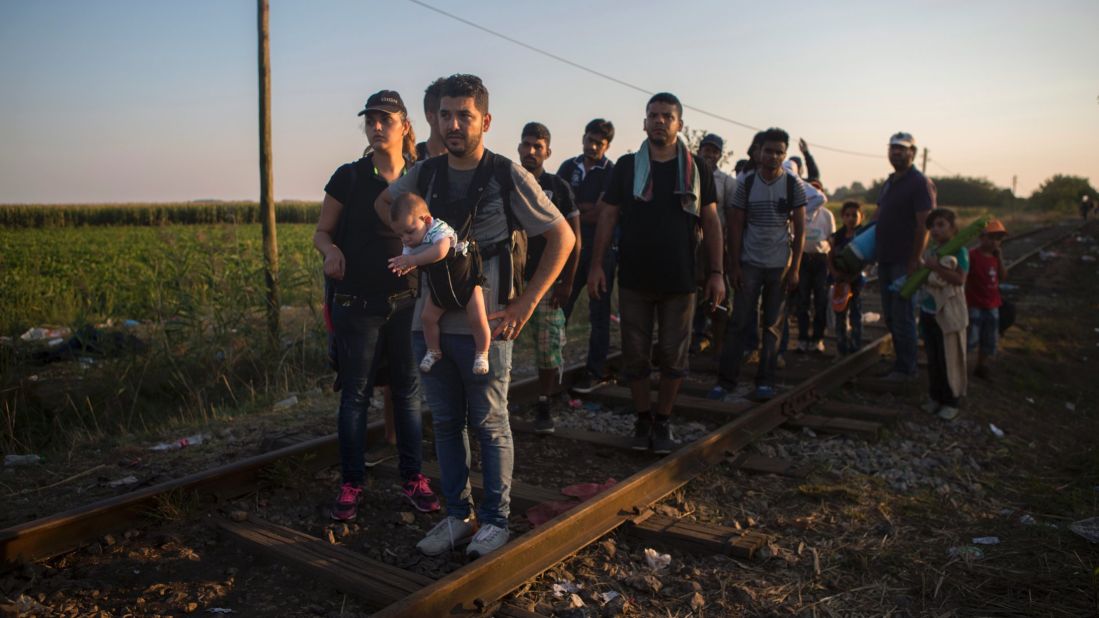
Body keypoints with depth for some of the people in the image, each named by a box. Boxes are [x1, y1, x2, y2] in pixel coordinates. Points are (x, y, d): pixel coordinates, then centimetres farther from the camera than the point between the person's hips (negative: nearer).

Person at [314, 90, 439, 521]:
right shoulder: (349, 177, -1)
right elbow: (321, 232, 5)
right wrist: (331, 251, -18)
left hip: (407, 303, 2)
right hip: (357, 305, -1)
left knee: (408, 391, 9)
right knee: (355, 395, 6)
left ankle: (412, 478, 21)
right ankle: (350, 485, 18)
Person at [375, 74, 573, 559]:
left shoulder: (509, 177, -8)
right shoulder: (424, 174, 4)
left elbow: (563, 236, -6)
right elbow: (384, 202, 25)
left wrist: (526, 303, -11)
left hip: (485, 326, -5)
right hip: (430, 323, 5)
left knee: (491, 427, 7)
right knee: (446, 424, 13)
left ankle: (495, 519, 22)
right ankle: (458, 516, 28)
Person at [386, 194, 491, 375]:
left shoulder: (440, 229, -30)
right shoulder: (410, 245, -7)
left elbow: (440, 251, -50)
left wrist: (412, 260, -52)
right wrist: (403, 267, -33)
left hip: (465, 283, -6)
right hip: (438, 289, 6)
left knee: (478, 319, -11)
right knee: (427, 317, 3)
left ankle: (482, 353, 11)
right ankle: (434, 351, 25)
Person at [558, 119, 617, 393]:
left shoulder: (612, 173, -4)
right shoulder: (569, 167, 10)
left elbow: (602, 213, -13)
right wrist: (587, 209, -7)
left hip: (601, 251, -4)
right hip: (572, 248, 4)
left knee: (599, 313, 5)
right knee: (560, 308, 3)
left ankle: (596, 371, 14)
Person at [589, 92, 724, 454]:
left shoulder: (697, 169, 4)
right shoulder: (627, 166, 3)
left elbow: (710, 221, 5)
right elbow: (608, 216, 4)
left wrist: (716, 272, -2)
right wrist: (596, 264, -3)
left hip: (679, 280, 0)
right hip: (634, 278, 0)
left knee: (674, 355, 6)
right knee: (635, 354, 6)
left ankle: (663, 421, 23)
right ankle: (642, 420, 22)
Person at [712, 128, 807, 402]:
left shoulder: (794, 184, 1)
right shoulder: (746, 183, 1)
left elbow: (800, 230, 2)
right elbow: (735, 226, 2)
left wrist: (795, 269, -5)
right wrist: (734, 266, -4)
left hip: (780, 266, 0)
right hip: (749, 264, 0)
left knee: (773, 326, 6)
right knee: (740, 323, -2)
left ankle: (765, 382, 13)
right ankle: (726, 379, 4)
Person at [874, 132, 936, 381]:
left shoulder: (920, 183, -11)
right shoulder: (890, 182, 15)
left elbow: (924, 225, -17)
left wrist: (914, 262, -20)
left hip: (904, 261, -8)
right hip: (885, 259, 9)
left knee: (902, 316, -4)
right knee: (890, 315, 13)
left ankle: (905, 369, 6)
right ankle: (902, 363, 24)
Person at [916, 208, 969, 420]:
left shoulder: (959, 251, -11)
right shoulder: (930, 251, 8)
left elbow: (959, 279, -22)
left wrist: (936, 267, -25)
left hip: (948, 313, -6)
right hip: (928, 311, 6)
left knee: (949, 360, 3)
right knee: (933, 359, 14)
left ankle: (951, 402, 15)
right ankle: (935, 397, 27)